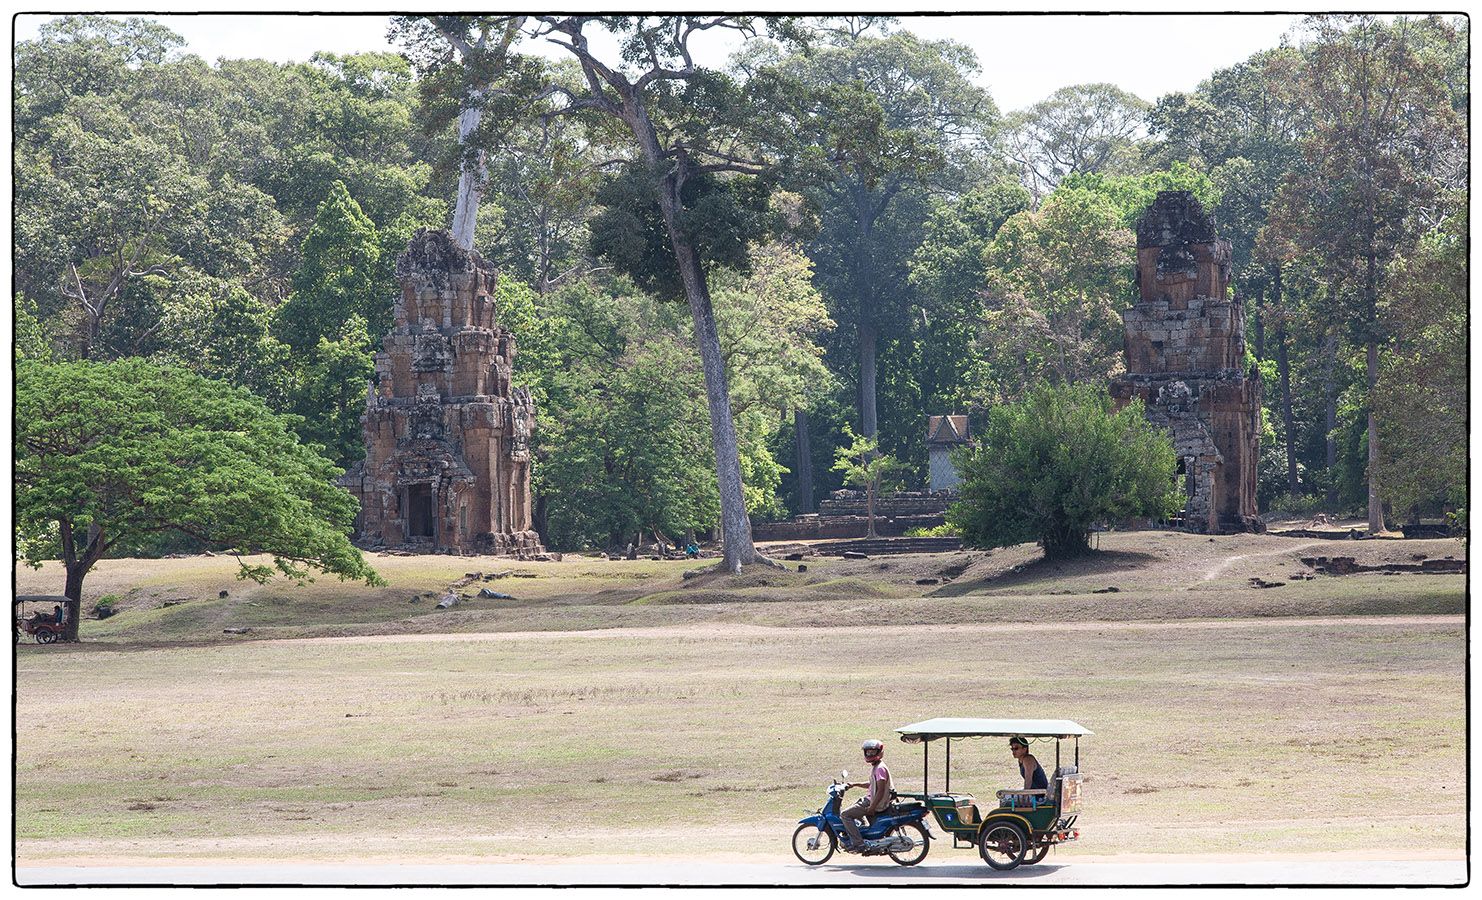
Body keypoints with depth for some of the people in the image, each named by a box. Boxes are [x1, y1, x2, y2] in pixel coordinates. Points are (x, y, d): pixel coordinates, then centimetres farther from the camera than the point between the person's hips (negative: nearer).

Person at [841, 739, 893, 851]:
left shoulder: (880, 768, -19)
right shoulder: (875, 766, 13)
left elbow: (881, 791, -24)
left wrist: (872, 808, -25)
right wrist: (855, 784, 21)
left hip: (877, 803, -11)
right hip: (871, 798, 11)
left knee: (845, 815, -15)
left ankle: (858, 843, -18)